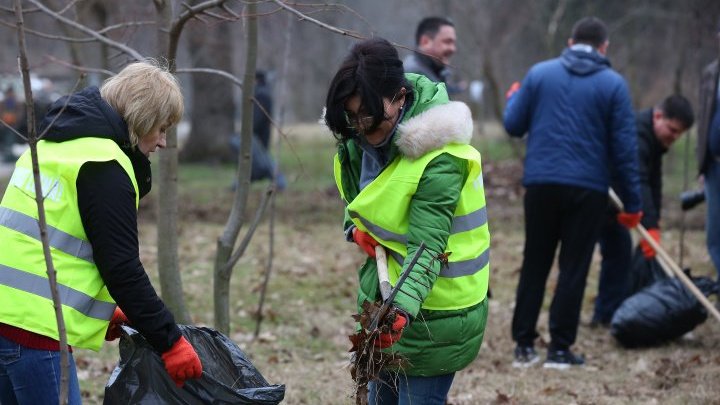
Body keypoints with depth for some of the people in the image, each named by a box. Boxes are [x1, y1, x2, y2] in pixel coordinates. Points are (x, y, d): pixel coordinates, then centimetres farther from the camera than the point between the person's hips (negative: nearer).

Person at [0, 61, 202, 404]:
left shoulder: (55, 142, 17)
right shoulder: (105, 166, -12)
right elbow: (121, 266, -14)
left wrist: (101, 311, 24)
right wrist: (169, 341, -8)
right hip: (36, 324, -9)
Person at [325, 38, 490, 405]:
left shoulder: (439, 160, -26)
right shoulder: (362, 141, -2)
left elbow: (427, 244, -32)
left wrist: (403, 309, -46)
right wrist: (357, 227, -4)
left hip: (431, 315, -8)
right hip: (385, 298, 8)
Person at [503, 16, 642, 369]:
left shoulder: (539, 73, 4)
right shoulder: (613, 84, -1)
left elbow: (513, 125, 7)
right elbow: (624, 148, -2)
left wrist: (513, 98, 29)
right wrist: (631, 202, 2)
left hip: (541, 184, 2)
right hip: (587, 189, -2)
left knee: (534, 265, 12)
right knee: (573, 269, 5)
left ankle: (524, 345, 11)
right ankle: (559, 348, 4)